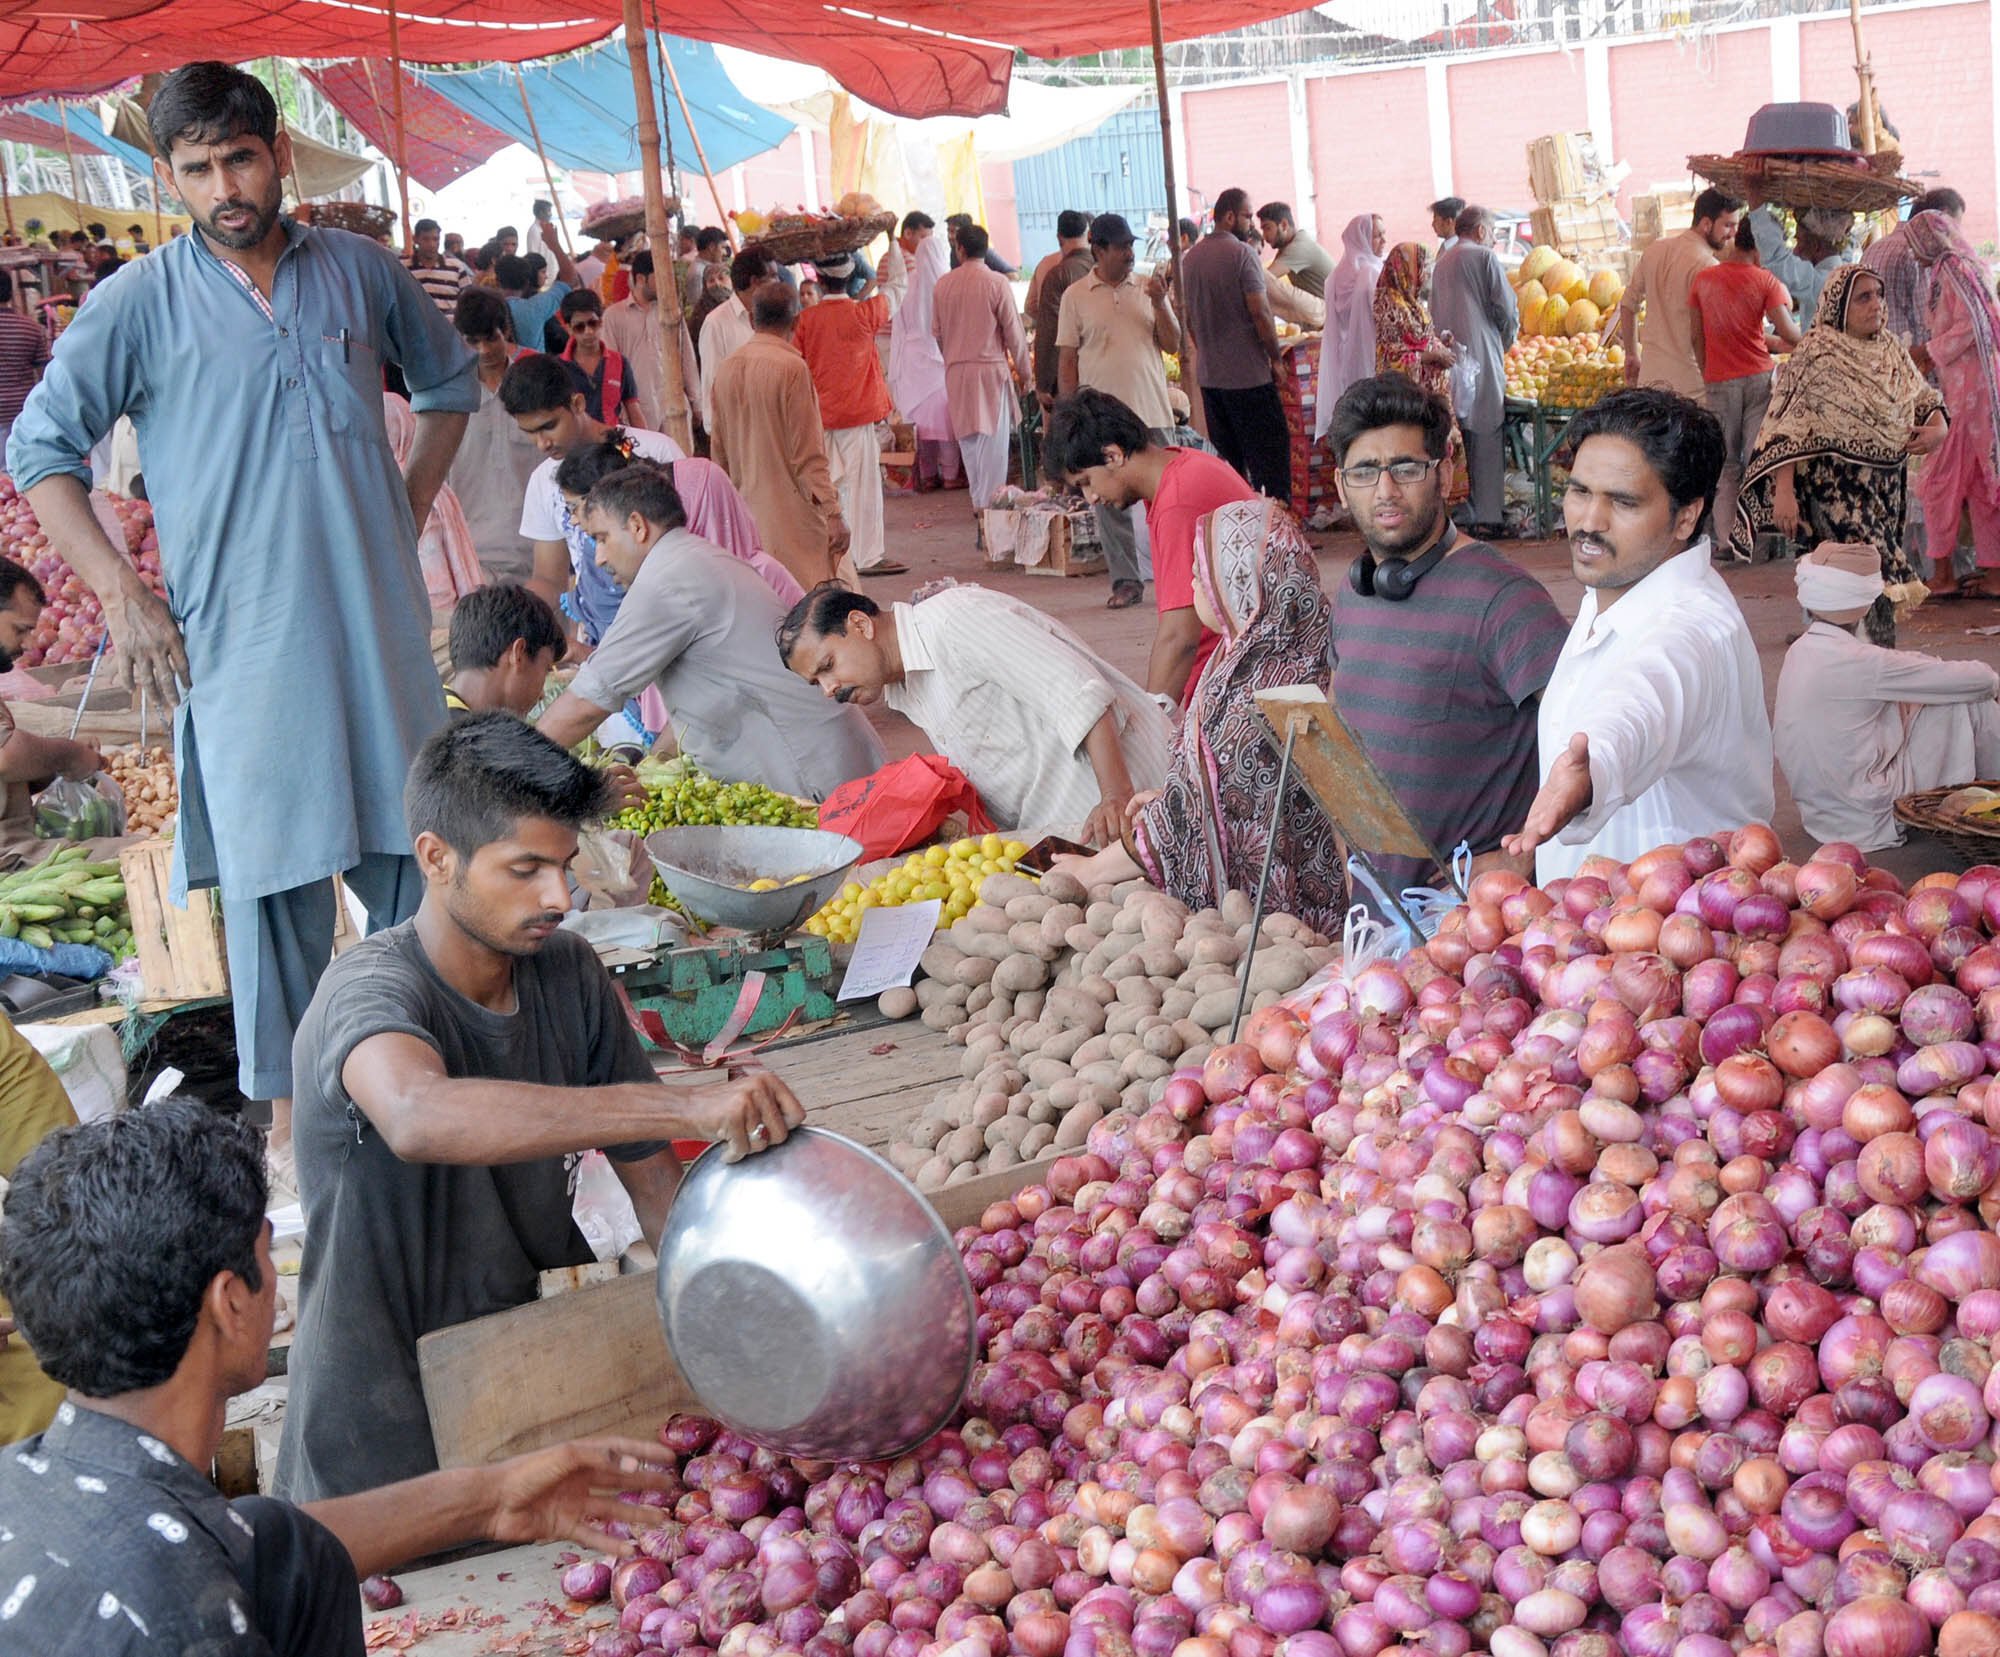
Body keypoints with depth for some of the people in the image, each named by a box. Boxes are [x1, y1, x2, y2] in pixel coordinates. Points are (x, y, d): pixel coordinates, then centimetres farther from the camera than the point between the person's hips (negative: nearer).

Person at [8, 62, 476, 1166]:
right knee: (275, 876, 1)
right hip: (240, 643, -3)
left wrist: (407, 515, 12)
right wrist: (121, 595, -5)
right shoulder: (137, 307, -3)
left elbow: (449, 382, 22)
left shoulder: (361, 271, 5)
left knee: (412, 854, 10)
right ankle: (289, 1098, 12)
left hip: (380, 624, 3)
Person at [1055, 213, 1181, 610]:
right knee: (1110, 501, 1)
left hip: (1151, 410, 1)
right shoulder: (1076, 296, 3)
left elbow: (1172, 344, 6)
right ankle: (1126, 581, 8)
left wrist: (1159, 303, -8)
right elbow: (1066, 360, 3)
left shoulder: (1147, 289, 8)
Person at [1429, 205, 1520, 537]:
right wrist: (1503, 343, 12)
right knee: (1486, 439, -4)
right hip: (1480, 358, -6)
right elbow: (1507, 310, -5)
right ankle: (1486, 518, -5)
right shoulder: (1485, 257, -4)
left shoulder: (1442, 263, 15)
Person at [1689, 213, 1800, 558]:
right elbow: (1787, 332, -11)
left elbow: (1695, 336, 7)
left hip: (1718, 382, 2)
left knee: (1726, 466, 7)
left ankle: (1725, 539, 1)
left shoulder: (1703, 278, 4)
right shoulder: (1766, 281, -5)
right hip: (1758, 376, -2)